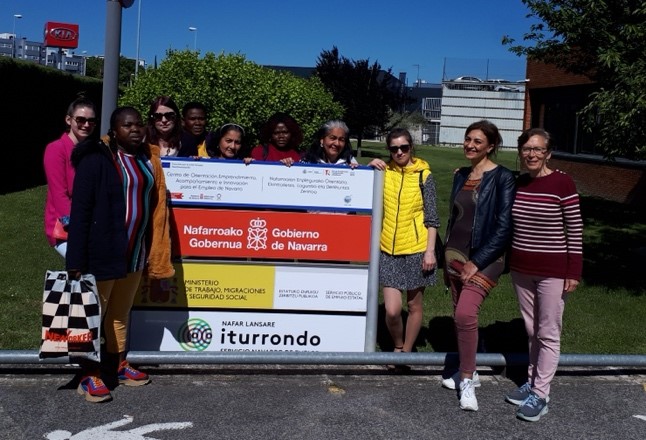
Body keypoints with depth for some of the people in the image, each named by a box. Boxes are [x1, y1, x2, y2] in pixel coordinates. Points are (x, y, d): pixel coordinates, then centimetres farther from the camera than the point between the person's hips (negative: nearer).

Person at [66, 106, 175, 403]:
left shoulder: (147, 159, 8)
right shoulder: (96, 159, -10)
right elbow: (80, 210, -13)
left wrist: (151, 251, 9)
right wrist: (76, 259, -18)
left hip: (135, 252, 7)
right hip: (102, 252, -6)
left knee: (122, 312, 18)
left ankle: (118, 365, 31)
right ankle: (89, 377, 11)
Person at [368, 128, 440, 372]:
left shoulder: (423, 175, -2)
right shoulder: (384, 172, 4)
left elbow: (432, 217, -1)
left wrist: (430, 251, -8)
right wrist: (370, 169, -2)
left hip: (416, 249, -1)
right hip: (389, 250, 1)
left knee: (414, 306, 10)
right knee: (392, 310, -4)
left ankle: (406, 353, 29)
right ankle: (397, 347, 24)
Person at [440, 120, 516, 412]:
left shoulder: (502, 177, -10)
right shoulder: (461, 175, 10)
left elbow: (504, 227, -14)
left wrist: (477, 262, -16)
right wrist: (446, 258, 17)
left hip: (485, 258, -7)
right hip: (456, 254, 7)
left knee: (466, 313, -20)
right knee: (460, 315, 12)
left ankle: (467, 381, -7)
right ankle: (467, 372, 28)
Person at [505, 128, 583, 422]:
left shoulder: (562, 183, -12)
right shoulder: (517, 184, 4)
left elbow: (575, 230, -10)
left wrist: (573, 272, -11)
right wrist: (507, 260, 14)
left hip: (553, 271, -5)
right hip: (521, 269, 5)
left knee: (548, 334, 3)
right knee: (531, 330, 15)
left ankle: (540, 395, 10)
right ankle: (532, 381, 28)